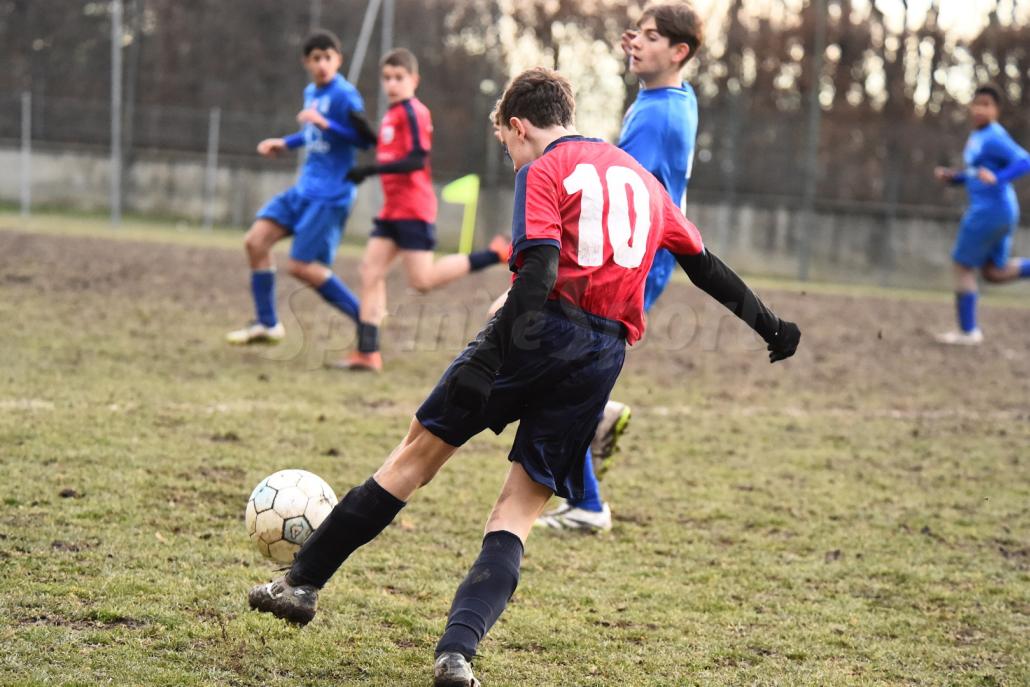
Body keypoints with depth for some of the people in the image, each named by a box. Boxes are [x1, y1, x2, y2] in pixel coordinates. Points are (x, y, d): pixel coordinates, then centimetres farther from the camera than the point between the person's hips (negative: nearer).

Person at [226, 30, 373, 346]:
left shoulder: (345, 95, -13)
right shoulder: (311, 93, 12)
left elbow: (364, 139, -20)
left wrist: (324, 123, -28)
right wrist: (285, 143, 21)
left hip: (331, 193, -8)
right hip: (304, 189, 8)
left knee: (300, 266, -10)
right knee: (255, 240, 2)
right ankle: (267, 325, 12)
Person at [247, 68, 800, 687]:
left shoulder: (543, 172, 2)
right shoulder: (642, 178, 22)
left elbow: (538, 271, -13)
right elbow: (706, 265, 28)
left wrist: (488, 358, -20)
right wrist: (770, 327, 38)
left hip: (543, 332, -5)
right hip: (603, 356, 5)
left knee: (419, 452, 9)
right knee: (519, 511, 6)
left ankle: (304, 582, 16)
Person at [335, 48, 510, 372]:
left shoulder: (412, 112, -13)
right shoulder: (392, 113, 15)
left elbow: (417, 160, -22)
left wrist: (371, 170, -26)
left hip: (413, 209, -9)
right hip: (392, 209, 9)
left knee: (422, 280, -9)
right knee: (370, 271, -1)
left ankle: (496, 253, 3)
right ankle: (367, 352, -2)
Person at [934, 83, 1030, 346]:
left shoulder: (993, 138, -15)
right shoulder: (977, 136, 15)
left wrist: (997, 178, -39)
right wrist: (952, 177, 12)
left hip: (989, 211, -10)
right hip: (1002, 213, 10)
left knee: (962, 266, 3)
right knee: (994, 273, 17)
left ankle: (968, 331, 11)